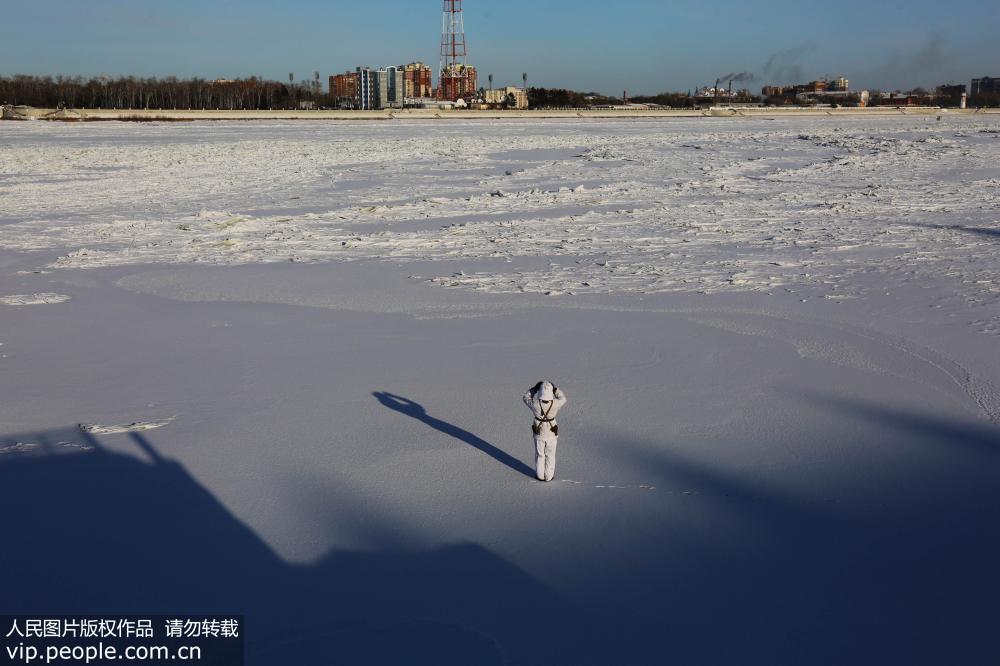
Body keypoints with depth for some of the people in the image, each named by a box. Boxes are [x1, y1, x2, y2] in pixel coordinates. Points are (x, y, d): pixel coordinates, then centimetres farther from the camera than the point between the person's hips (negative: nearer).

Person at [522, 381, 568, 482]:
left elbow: (526, 398, -2)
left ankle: (540, 475, 34)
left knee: (540, 455, 20)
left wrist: (535, 388, -4)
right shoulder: (555, 404, -25)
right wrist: (555, 389, -1)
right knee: (550, 456, 19)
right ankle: (549, 476, 32)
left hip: (539, 433, 0)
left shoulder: (535, 403, -25)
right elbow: (563, 399, 0)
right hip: (551, 433, 0)